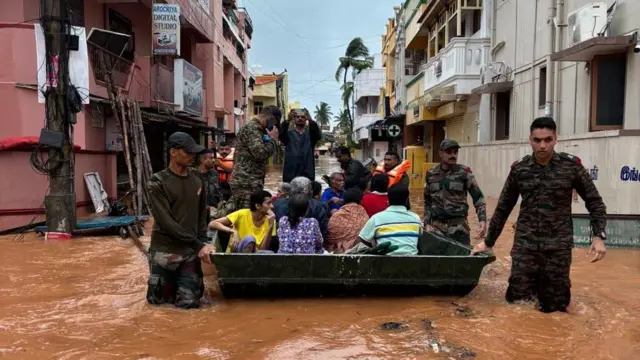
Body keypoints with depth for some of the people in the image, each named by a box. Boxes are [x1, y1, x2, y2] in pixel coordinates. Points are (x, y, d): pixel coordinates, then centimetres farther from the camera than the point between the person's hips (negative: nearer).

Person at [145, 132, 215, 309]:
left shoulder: (197, 180, 4)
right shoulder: (158, 183, -11)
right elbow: (166, 222, -18)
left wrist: (202, 243, -3)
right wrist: (198, 245, -20)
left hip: (190, 252, 3)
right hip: (164, 251, -3)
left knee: (188, 302, 1)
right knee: (158, 300, 7)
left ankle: (182, 280, 32)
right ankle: (173, 282, 38)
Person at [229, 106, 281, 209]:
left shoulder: (256, 129, 22)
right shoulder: (252, 128, -11)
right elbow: (260, 153, -20)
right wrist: (273, 139, -8)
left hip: (251, 182, 10)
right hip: (246, 183, -10)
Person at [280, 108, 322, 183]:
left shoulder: (310, 133, 8)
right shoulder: (289, 133, 7)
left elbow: (319, 135, -13)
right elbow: (280, 134, -14)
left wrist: (311, 120, -30)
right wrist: (288, 121, -32)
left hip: (307, 174, 1)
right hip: (290, 174, -1)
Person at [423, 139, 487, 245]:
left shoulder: (464, 172, -2)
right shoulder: (431, 174, 7)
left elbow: (478, 197, -3)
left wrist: (482, 219, -16)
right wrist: (427, 223, 6)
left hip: (459, 226, -2)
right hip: (436, 225, 2)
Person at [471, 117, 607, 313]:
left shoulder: (571, 165, -3)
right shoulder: (519, 169, 1)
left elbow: (594, 202, 5)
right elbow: (503, 208, 9)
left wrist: (599, 236, -9)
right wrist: (488, 242, 13)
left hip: (558, 248, -1)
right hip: (525, 246, 1)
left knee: (554, 307, 5)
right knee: (518, 302, 2)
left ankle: (548, 289, 37)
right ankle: (533, 286, 32)